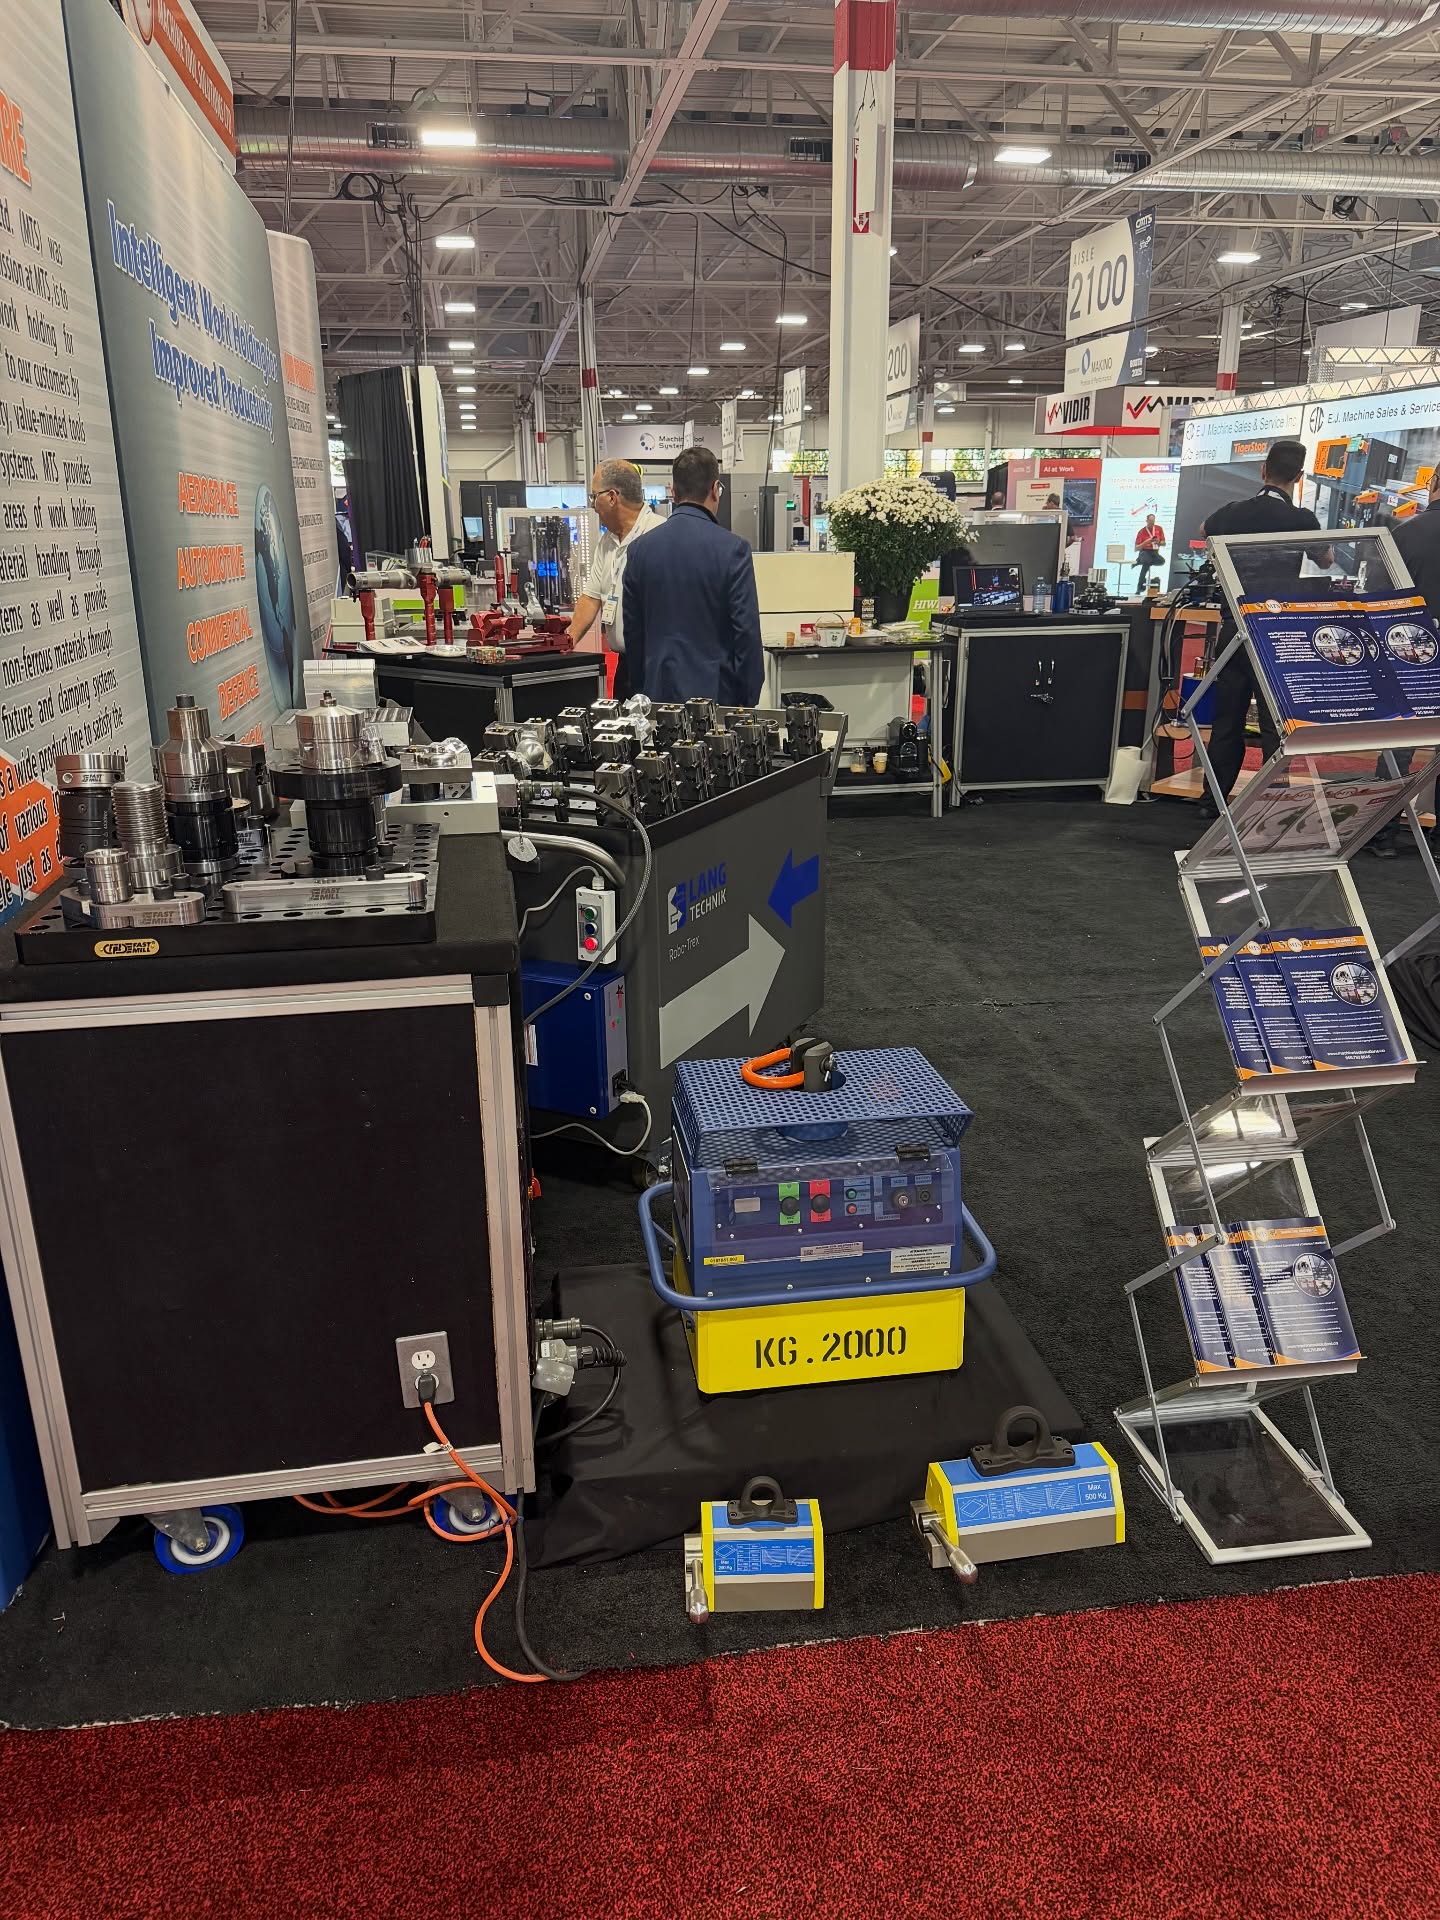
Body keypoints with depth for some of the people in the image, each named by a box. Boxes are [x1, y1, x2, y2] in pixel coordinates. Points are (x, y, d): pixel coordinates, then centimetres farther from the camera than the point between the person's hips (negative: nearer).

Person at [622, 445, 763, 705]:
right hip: (715, 692, -4)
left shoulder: (640, 549, 3)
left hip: (658, 692, 4)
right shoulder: (732, 549, -10)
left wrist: (640, 689, 19)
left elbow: (632, 629, 9)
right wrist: (749, 701, -2)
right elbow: (747, 630, -10)